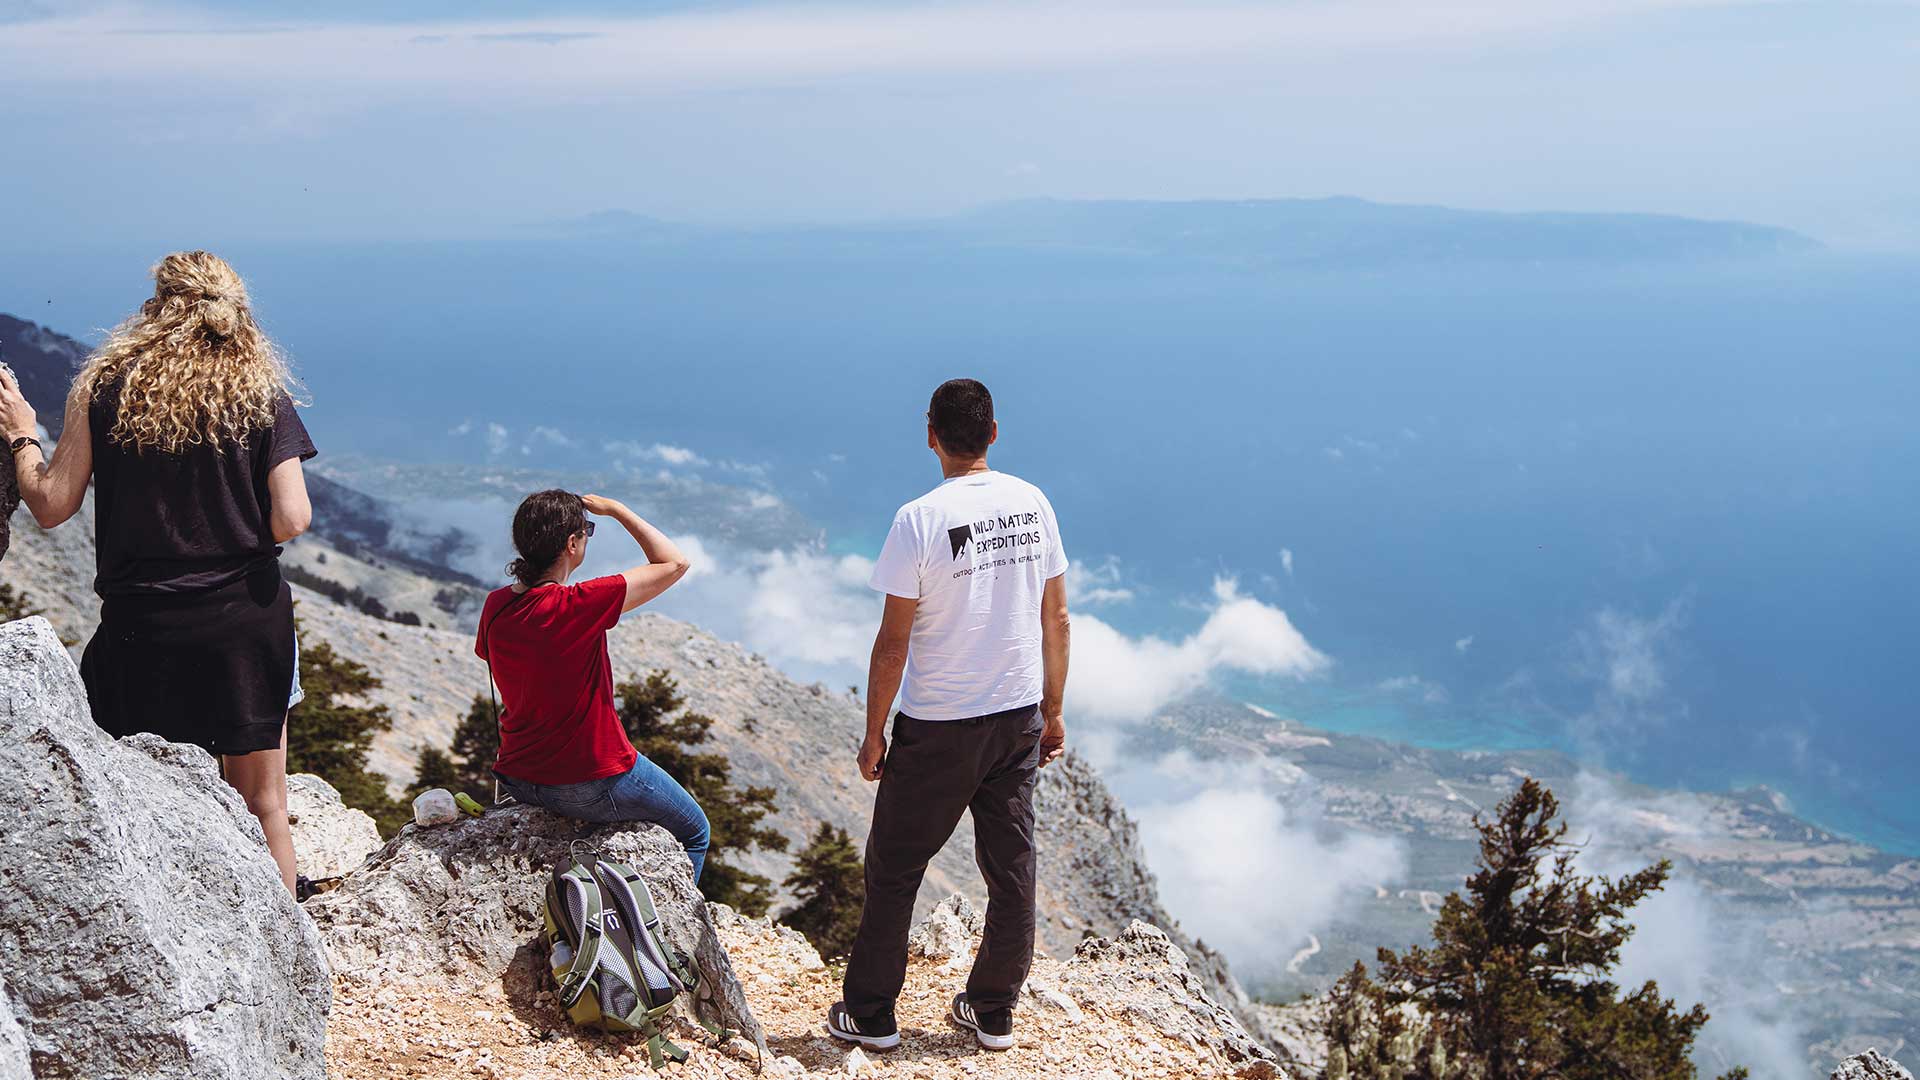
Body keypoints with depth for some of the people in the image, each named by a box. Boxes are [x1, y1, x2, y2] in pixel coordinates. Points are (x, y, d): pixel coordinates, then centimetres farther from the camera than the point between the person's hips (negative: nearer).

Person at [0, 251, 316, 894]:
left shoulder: (103, 388, -3)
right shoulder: (262, 394, -3)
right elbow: (292, 520, -11)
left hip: (141, 625, 0)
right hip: (245, 622, 0)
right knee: (262, 808, 11)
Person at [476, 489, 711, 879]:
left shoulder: (495, 606, -6)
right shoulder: (580, 605, -26)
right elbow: (674, 563, -17)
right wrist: (614, 508, -9)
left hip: (519, 779, 7)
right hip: (592, 783, -7)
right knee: (694, 831, 19)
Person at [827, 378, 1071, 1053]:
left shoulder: (920, 521, -16)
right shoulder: (1033, 504, 0)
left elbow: (893, 643, -13)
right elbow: (1056, 620, 6)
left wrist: (874, 734, -3)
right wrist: (1052, 712, 16)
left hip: (938, 728, -5)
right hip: (1020, 718, 5)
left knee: (894, 868, 9)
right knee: (1012, 866, 13)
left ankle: (870, 1015, 18)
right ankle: (993, 1014, 23)